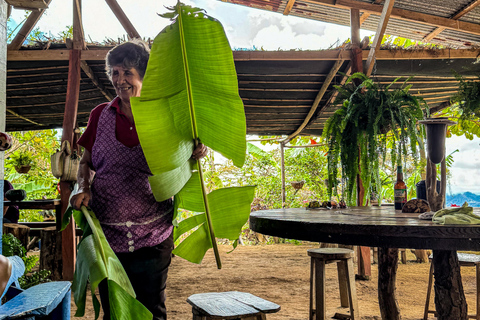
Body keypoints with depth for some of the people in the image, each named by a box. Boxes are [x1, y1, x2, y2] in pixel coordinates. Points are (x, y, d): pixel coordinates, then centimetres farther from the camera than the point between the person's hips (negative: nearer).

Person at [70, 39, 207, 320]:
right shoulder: (101, 115, 3)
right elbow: (86, 162, 14)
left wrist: (196, 154, -15)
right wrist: (84, 189, -5)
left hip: (152, 236, -1)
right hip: (106, 235, 2)